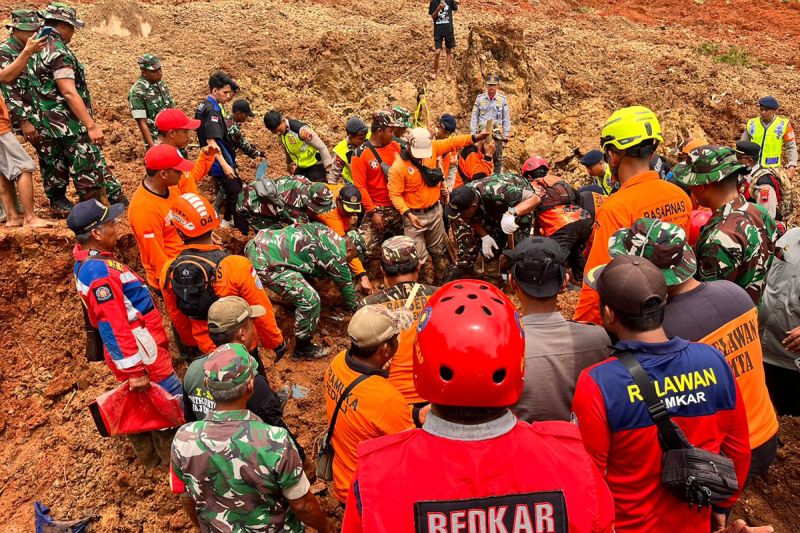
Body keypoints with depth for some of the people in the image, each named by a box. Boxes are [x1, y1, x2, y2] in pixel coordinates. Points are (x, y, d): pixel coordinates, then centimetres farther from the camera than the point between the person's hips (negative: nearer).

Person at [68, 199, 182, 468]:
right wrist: (133, 371, -24)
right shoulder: (99, 272, -27)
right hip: (142, 354, -10)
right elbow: (113, 329, -27)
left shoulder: (89, 261, 5)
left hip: (137, 348, 10)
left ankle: (149, 455, 40)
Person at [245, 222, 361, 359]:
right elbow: (347, 288, 9)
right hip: (265, 263, -9)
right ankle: (302, 349, 9)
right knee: (310, 300, -8)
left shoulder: (324, 229, 15)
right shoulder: (337, 257, -5)